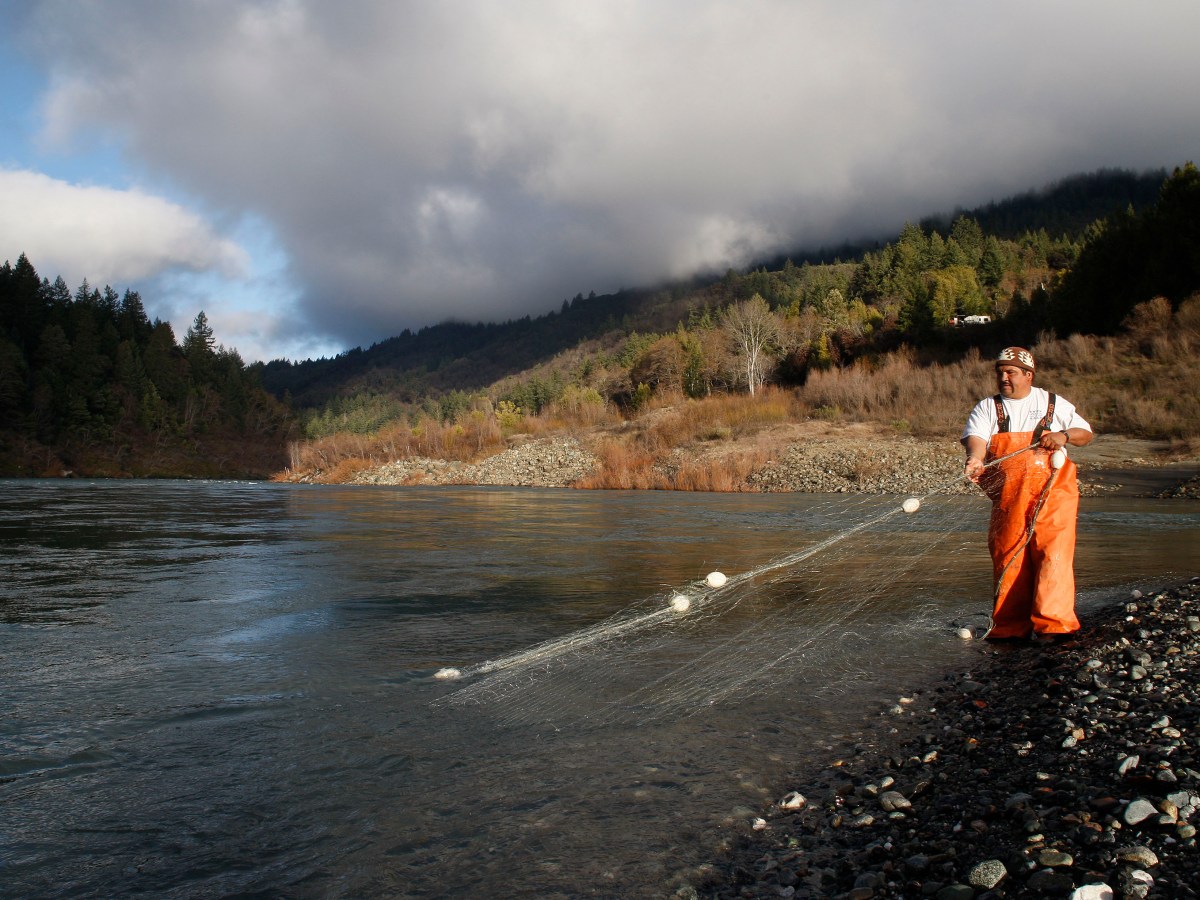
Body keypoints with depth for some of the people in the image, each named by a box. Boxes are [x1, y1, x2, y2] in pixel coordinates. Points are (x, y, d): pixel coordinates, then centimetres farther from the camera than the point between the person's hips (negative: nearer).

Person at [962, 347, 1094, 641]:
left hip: (1052, 494, -1)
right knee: (1007, 557, 2)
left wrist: (1065, 435, -7)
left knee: (1053, 553, -12)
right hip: (1008, 497, 1)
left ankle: (1050, 623, -13)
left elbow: (1086, 433, 17)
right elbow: (975, 436, -9)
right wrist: (975, 458, -31)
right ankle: (1009, 625, 10)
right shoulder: (987, 408, 10)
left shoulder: (1054, 404, 13)